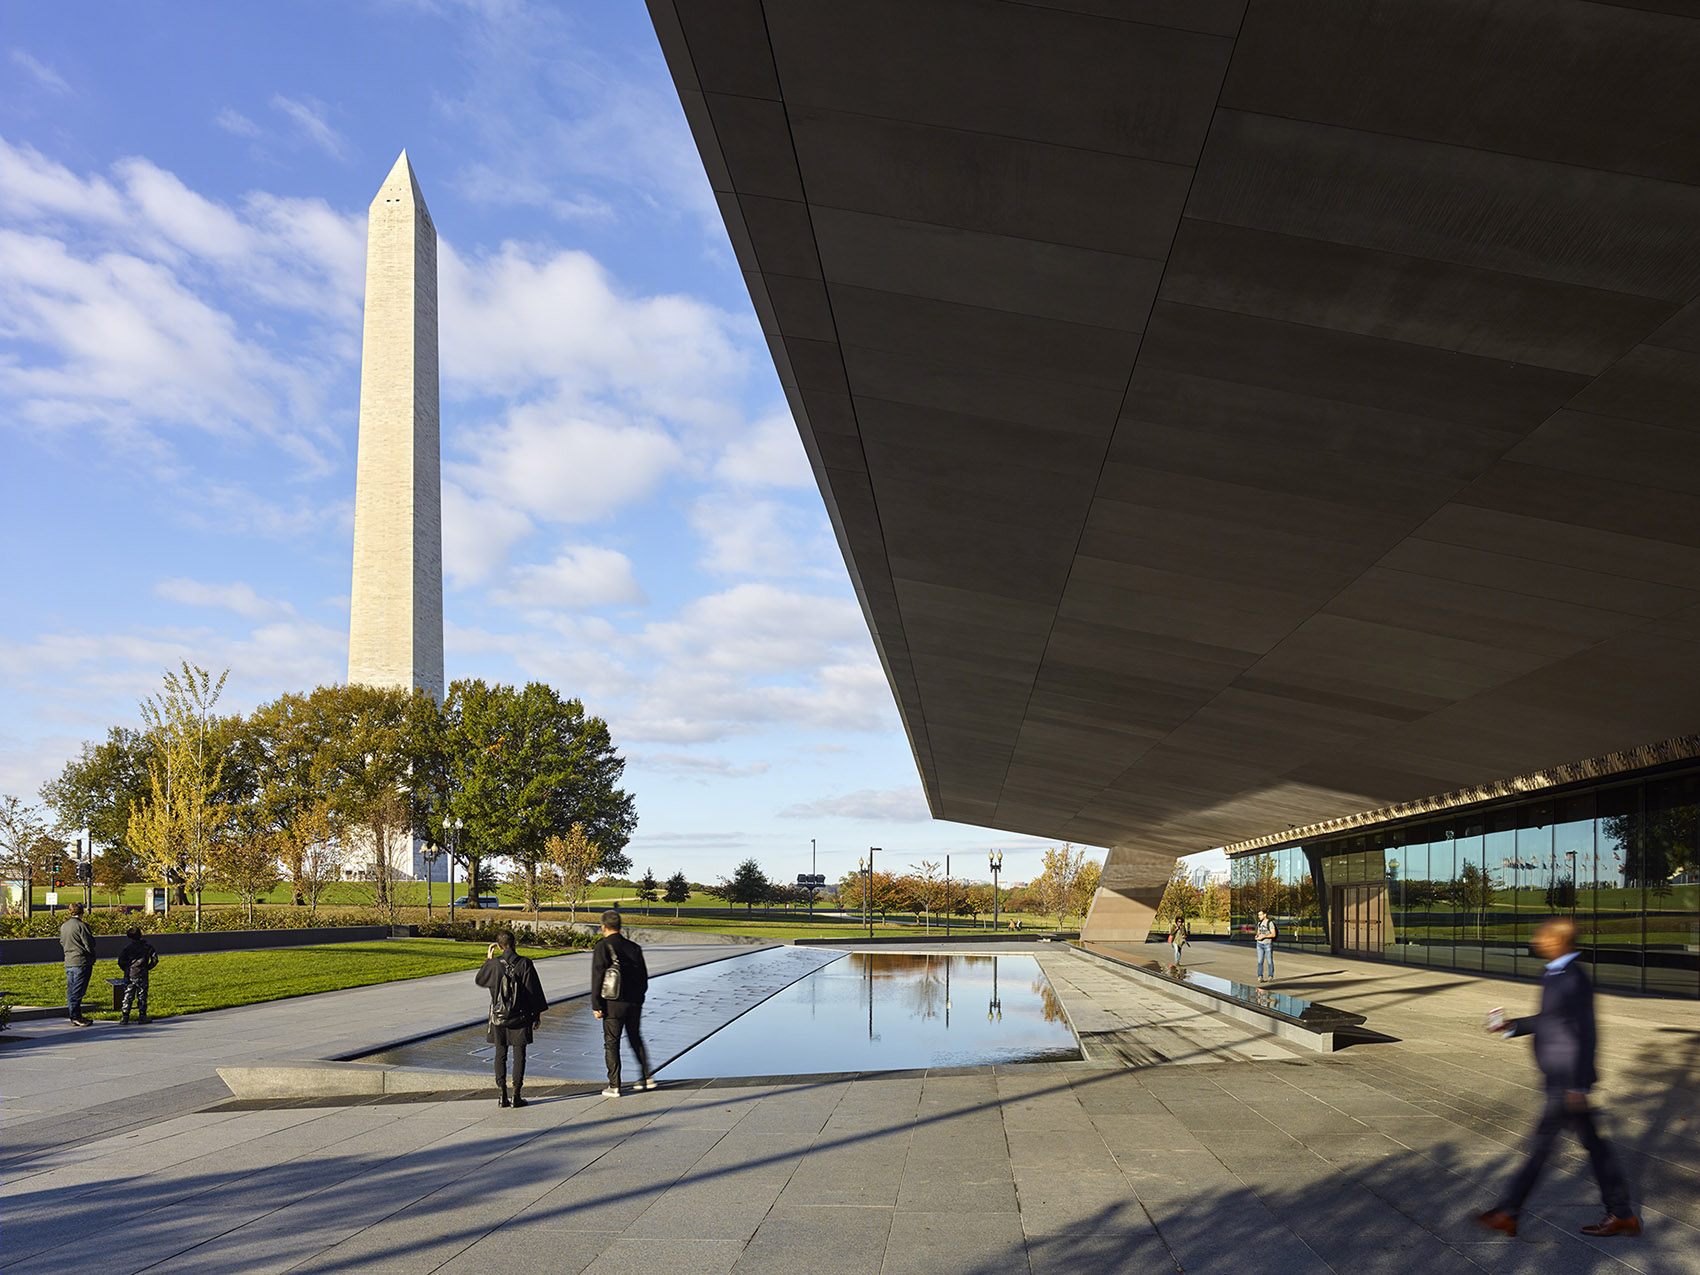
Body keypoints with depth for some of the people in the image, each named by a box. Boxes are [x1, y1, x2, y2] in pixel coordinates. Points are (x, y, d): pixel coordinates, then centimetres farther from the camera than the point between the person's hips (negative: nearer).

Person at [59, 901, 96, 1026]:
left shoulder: (63, 926, 11)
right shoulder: (81, 925, -13)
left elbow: (62, 943, 20)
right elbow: (89, 944, -13)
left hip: (68, 962, 7)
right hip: (81, 961, -7)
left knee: (71, 990, 10)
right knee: (78, 991, -5)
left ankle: (74, 1017, 14)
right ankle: (76, 1017, -5)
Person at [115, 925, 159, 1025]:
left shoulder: (128, 947, -6)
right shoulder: (147, 946, 0)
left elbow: (121, 961, -5)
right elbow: (155, 959, 2)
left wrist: (126, 969, 11)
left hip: (129, 975, -1)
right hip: (142, 975, 1)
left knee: (128, 996, 6)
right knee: (142, 996, 8)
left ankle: (125, 1017, 3)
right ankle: (142, 1016, 9)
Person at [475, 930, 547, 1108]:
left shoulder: (493, 964, -6)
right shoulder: (525, 963, -9)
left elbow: (480, 980, 14)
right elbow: (534, 990, -5)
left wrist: (488, 959, 19)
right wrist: (537, 1014, 5)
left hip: (498, 1017, 1)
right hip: (520, 1017, -1)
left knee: (500, 1054, 10)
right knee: (519, 1054, 5)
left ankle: (502, 1094, 5)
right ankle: (517, 1095, 4)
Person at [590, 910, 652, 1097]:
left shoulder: (603, 947, -9)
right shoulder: (634, 948, 7)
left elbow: (597, 978, -11)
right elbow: (644, 978, 10)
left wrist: (596, 1005, -7)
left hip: (613, 1004, -5)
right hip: (634, 1003, 5)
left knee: (611, 1044, 3)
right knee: (636, 1039, 20)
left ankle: (614, 1086, 4)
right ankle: (646, 1077, 20)